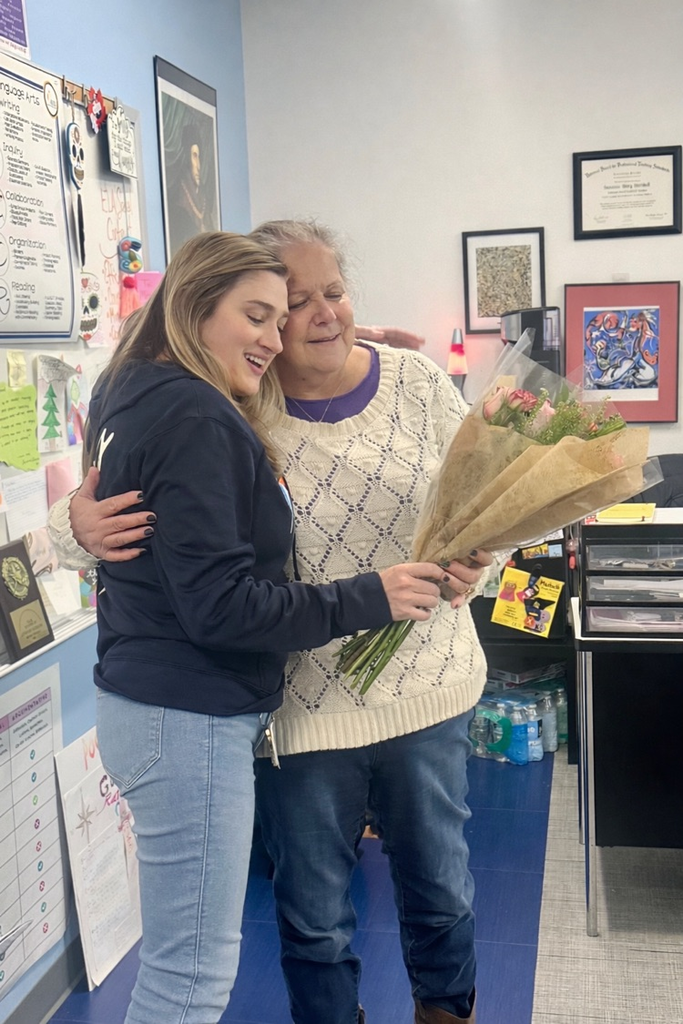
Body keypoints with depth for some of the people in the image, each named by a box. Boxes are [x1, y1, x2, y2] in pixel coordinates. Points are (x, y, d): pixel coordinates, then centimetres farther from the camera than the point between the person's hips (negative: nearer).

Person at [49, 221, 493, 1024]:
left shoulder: (417, 383, -3)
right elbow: (134, 493, -5)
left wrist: (472, 567, -15)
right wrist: (84, 516, -27)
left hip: (424, 686, 3)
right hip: (302, 706, -2)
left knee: (440, 883, 23)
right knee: (314, 915, 16)